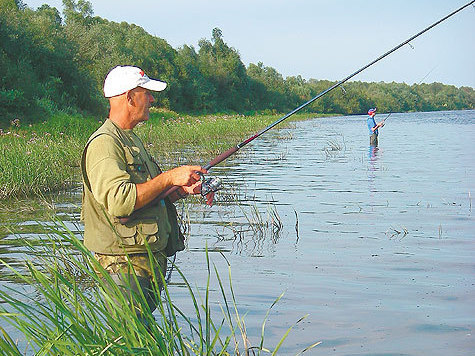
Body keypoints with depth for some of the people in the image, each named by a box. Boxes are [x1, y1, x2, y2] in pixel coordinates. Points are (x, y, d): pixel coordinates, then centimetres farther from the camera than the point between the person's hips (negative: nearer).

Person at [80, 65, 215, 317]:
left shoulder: (131, 139, 20)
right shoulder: (104, 143, -14)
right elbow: (119, 201, -27)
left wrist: (184, 189, 11)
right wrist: (169, 178, -21)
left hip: (150, 258, 10)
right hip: (123, 263, -10)